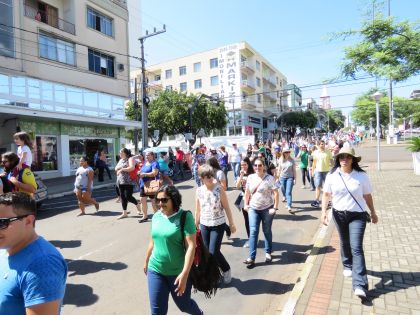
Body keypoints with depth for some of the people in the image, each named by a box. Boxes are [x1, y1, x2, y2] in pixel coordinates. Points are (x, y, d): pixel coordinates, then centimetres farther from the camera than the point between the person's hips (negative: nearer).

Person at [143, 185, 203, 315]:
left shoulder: (185, 217, -17)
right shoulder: (156, 216, 0)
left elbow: (191, 246, -21)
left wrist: (184, 273, -27)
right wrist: (146, 261, 22)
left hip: (178, 272, -4)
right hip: (155, 270, 4)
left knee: (184, 304, 18)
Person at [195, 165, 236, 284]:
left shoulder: (219, 188, -13)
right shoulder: (199, 191, -4)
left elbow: (226, 208, -7)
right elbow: (198, 210, 6)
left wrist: (232, 224, -4)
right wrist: (196, 225, 11)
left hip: (218, 225, -4)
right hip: (204, 225, 4)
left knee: (214, 252, -6)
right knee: (207, 252, 11)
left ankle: (226, 270, 23)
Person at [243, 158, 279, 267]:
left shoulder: (269, 178, -11)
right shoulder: (250, 177, 1)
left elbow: (276, 193, -11)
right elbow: (247, 192, 12)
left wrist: (275, 208, -15)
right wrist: (245, 204, 9)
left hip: (267, 209, -2)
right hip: (253, 209, 3)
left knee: (267, 231, 13)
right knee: (253, 231, -4)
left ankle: (268, 252, 34)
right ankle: (252, 257, -1)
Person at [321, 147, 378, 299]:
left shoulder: (361, 175, -7)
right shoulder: (332, 176, -4)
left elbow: (367, 195, 3)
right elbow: (326, 194, 2)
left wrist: (373, 212, 12)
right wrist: (323, 211, -5)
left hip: (358, 215, -2)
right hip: (339, 214, 2)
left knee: (356, 248, -9)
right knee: (344, 243, 19)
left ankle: (360, 285, -7)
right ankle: (348, 266, 45)